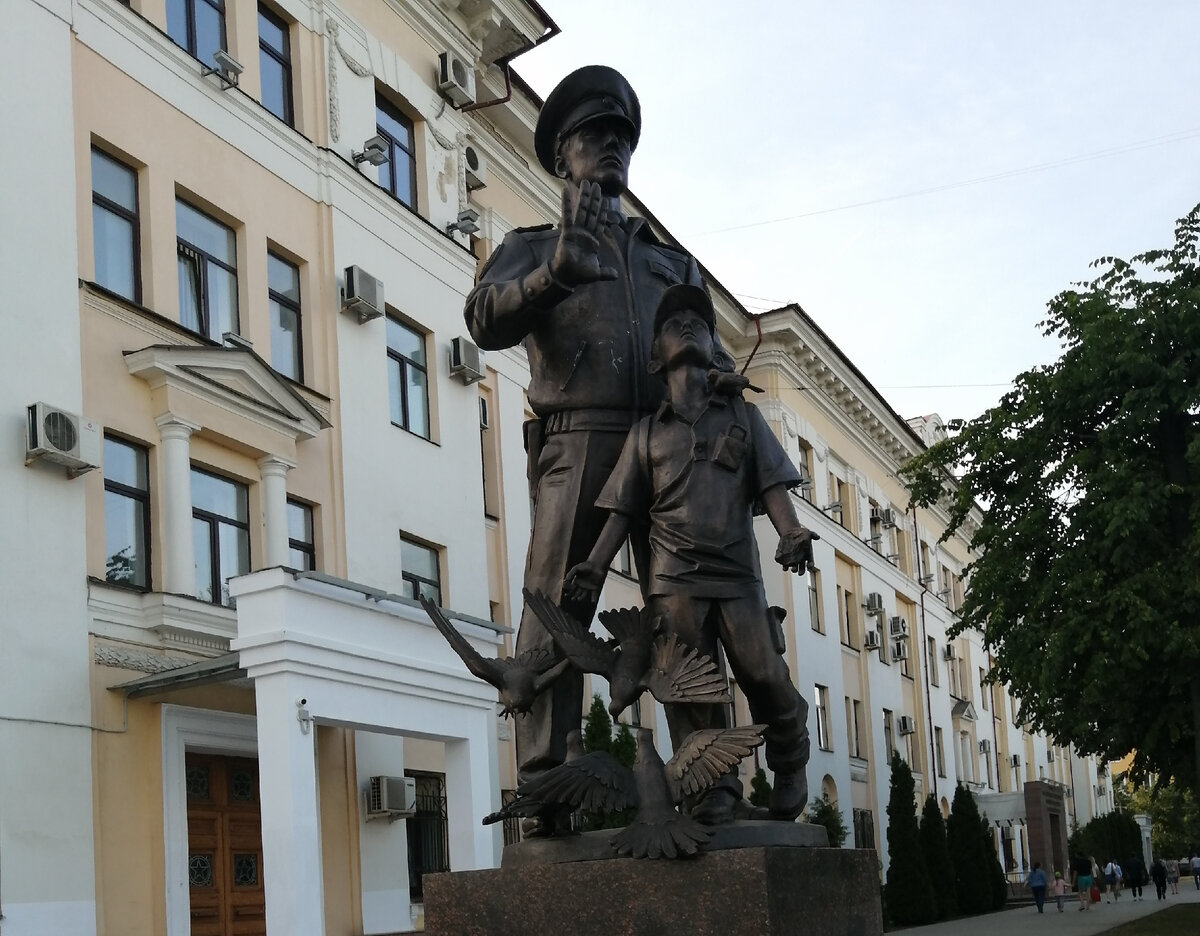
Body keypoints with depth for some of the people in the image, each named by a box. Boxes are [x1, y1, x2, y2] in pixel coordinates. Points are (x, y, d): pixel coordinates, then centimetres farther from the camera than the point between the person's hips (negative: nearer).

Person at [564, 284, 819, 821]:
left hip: (738, 575, 0)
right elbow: (623, 510, 13)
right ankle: (712, 788, 5)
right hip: (674, 578, 1)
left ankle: (789, 766, 15)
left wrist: (791, 533, -12)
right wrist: (595, 566, 0)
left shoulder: (742, 415, 16)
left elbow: (771, 485, 7)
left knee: (765, 677, -9)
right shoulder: (647, 432, 16)